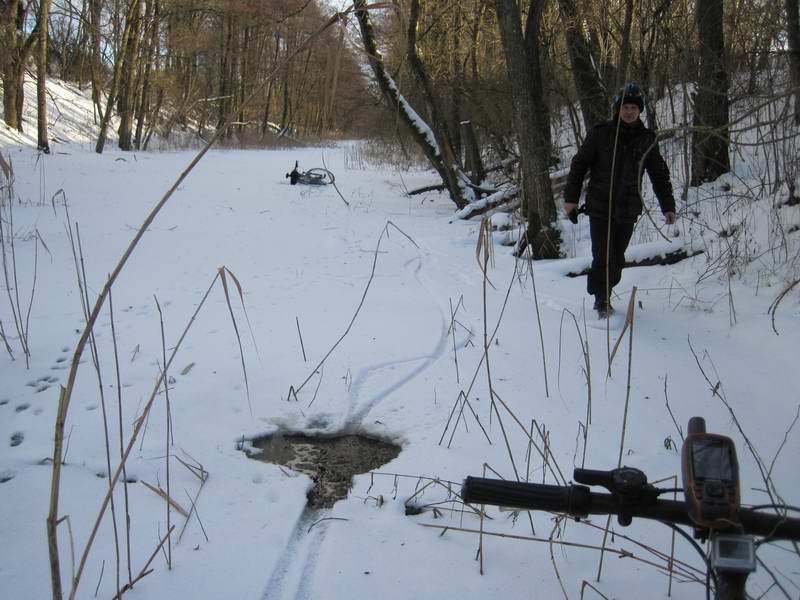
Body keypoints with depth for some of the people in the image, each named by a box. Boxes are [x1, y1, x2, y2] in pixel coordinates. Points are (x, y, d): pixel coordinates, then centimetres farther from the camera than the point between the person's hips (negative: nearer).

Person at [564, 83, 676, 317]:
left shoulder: (647, 139, 5)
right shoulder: (600, 133, -3)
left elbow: (660, 174, 12)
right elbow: (579, 164, 1)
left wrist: (668, 205, 8)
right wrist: (571, 197, -3)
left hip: (628, 210, 3)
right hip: (600, 208, -3)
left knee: (617, 259, 9)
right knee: (603, 258, -8)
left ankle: (603, 297, 26)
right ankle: (602, 300, 7)